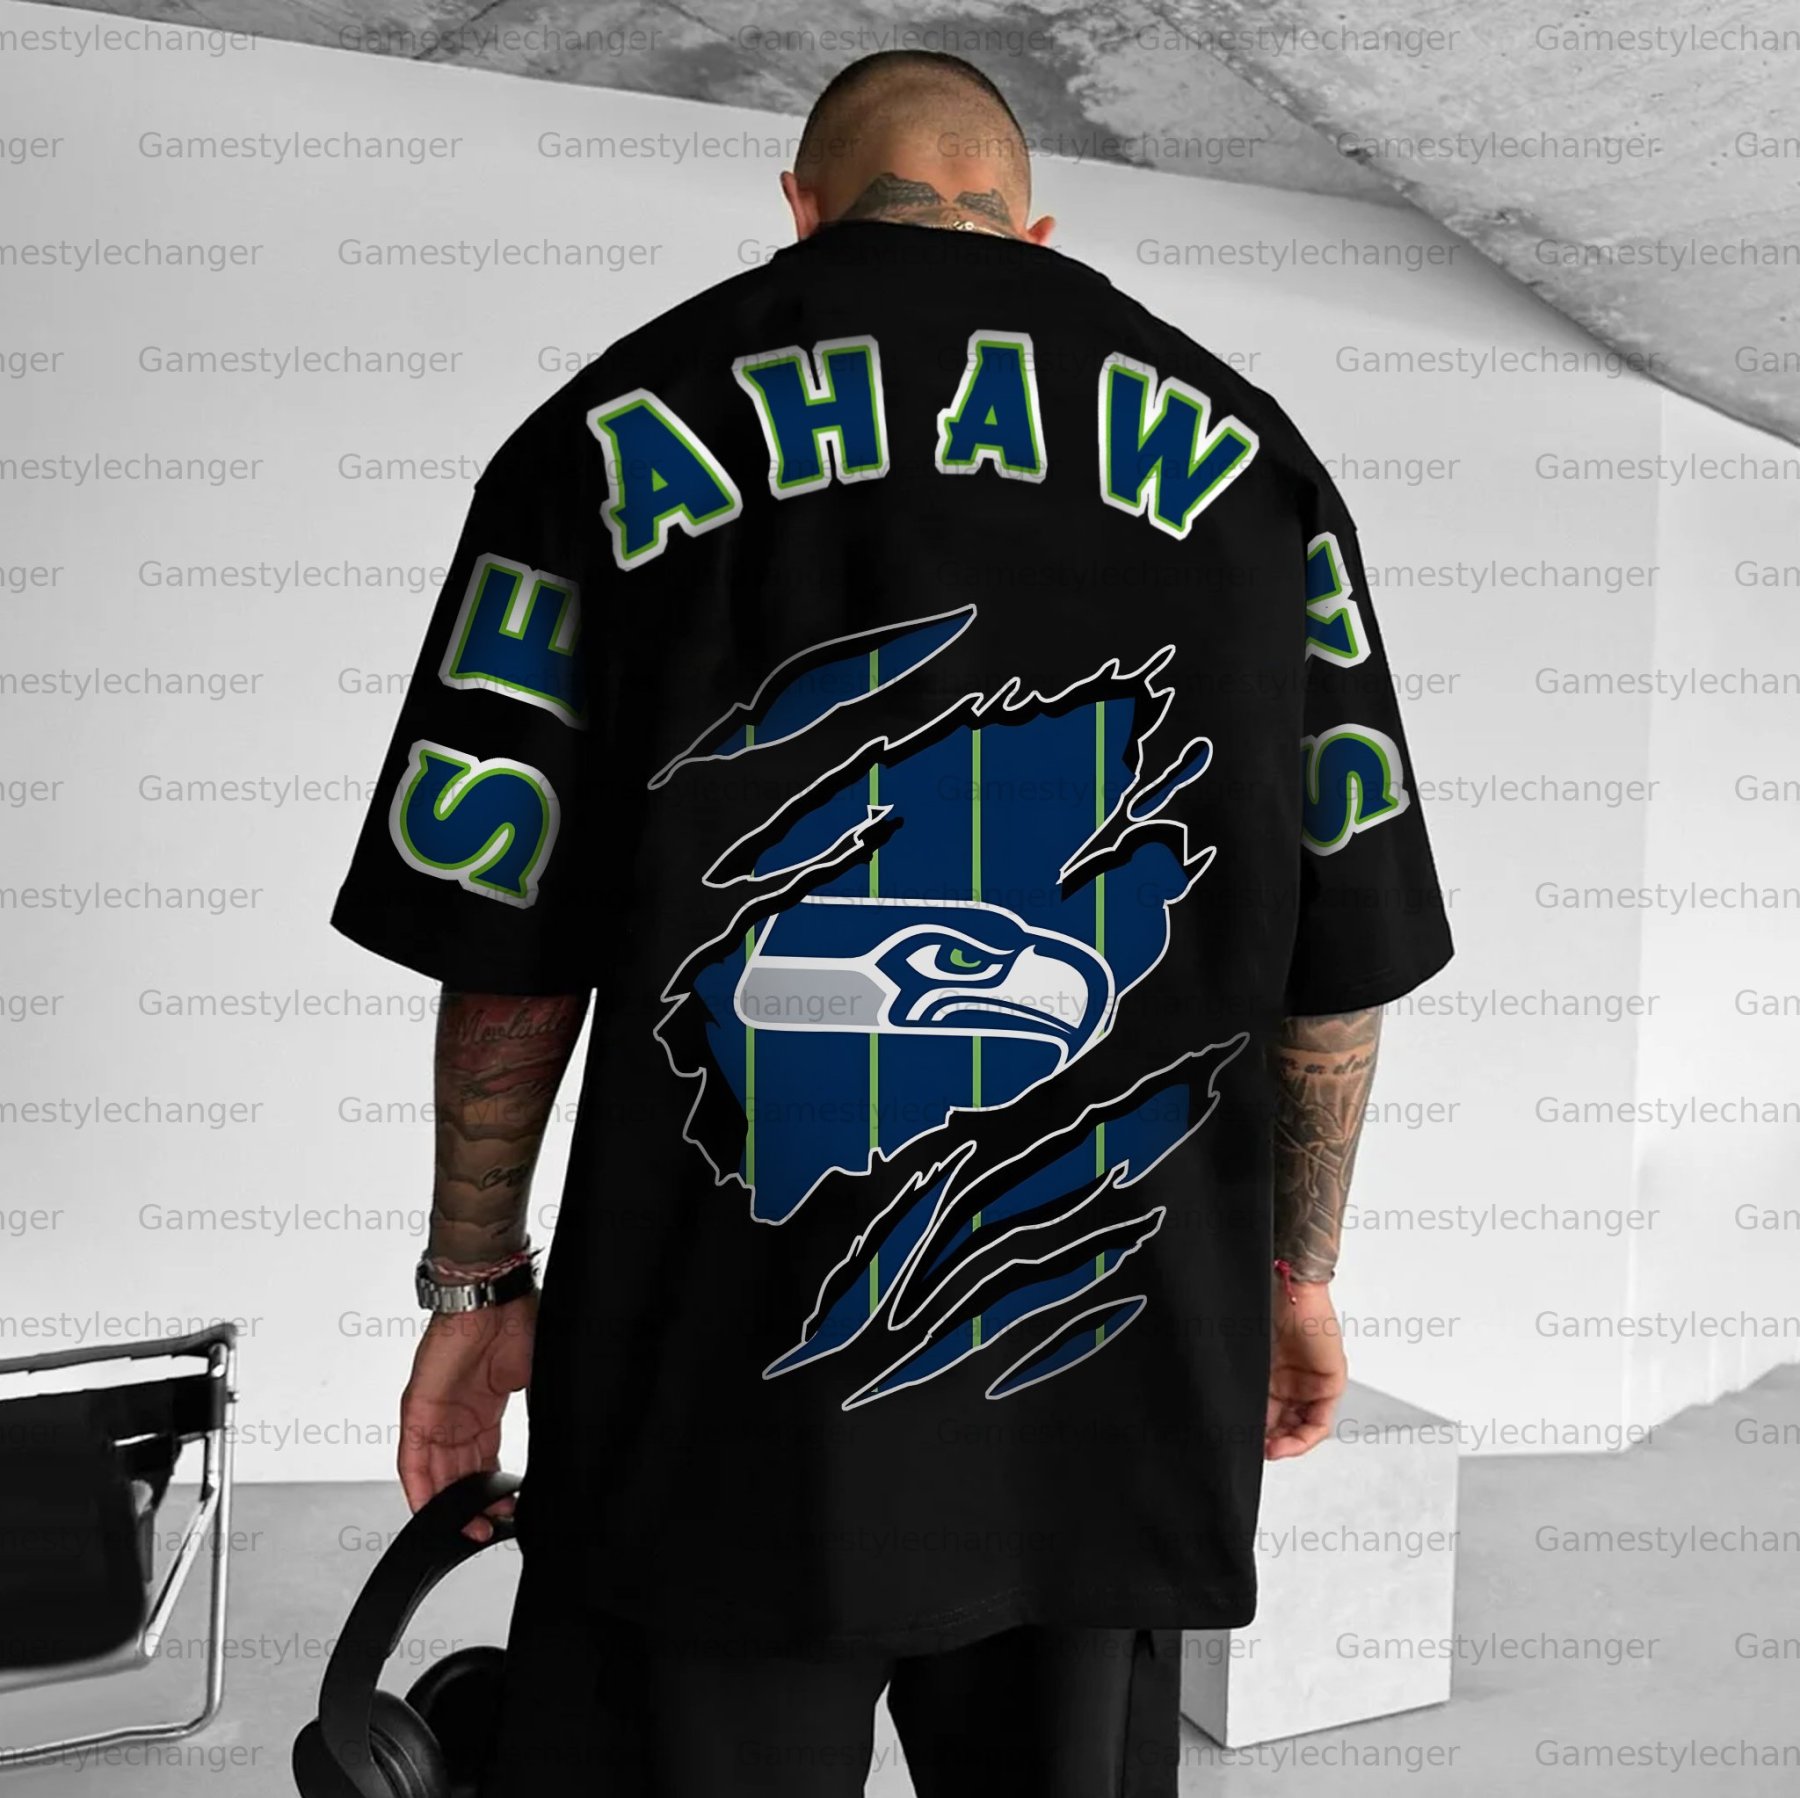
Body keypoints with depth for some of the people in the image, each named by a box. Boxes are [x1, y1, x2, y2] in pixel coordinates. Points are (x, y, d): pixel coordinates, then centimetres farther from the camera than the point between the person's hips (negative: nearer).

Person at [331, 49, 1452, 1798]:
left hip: (728, 1401, -2)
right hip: (1115, 1390, 3)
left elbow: (503, 944, -2)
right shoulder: (1245, 453, 5)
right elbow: (1341, 954, 5)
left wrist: (478, 1280, 10)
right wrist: (1294, 1270, 18)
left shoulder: (621, 430, -1)